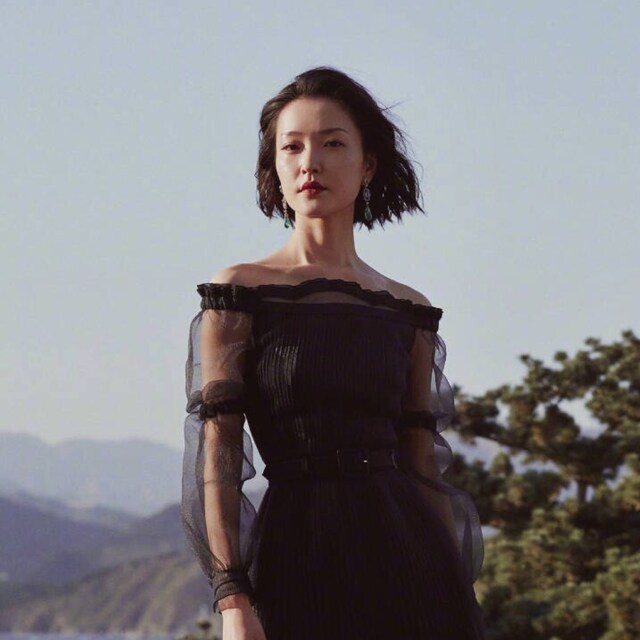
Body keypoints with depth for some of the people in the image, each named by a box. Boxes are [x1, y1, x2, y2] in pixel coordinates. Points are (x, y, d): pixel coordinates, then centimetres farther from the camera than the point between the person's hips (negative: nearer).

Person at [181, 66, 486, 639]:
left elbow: (423, 464, 13)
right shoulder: (241, 292, 2)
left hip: (411, 557, 3)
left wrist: (459, 592, 7)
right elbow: (217, 455, -4)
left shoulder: (407, 310, 12)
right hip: (301, 554, -3)